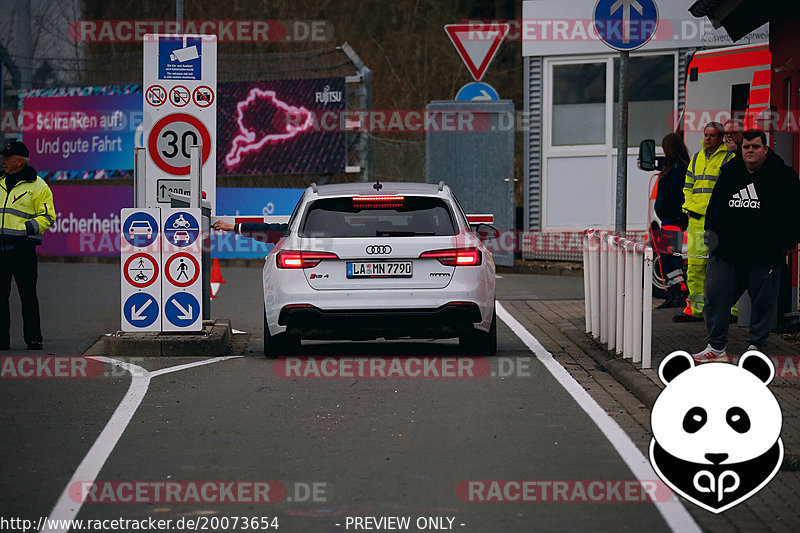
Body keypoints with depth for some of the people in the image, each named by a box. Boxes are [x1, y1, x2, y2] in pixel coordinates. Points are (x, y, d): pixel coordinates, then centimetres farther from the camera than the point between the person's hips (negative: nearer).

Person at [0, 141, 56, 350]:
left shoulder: (37, 186, 0)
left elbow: (47, 217, -2)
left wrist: (26, 228, -15)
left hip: (23, 248, -5)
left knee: (28, 295, -1)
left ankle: (33, 338, 5)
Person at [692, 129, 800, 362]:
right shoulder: (729, 173, 9)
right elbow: (714, 207, 20)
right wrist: (711, 232, 14)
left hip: (764, 253, -3)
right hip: (727, 250, 3)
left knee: (763, 299, 5)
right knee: (716, 295, -1)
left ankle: (756, 345, 19)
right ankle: (716, 347, 7)